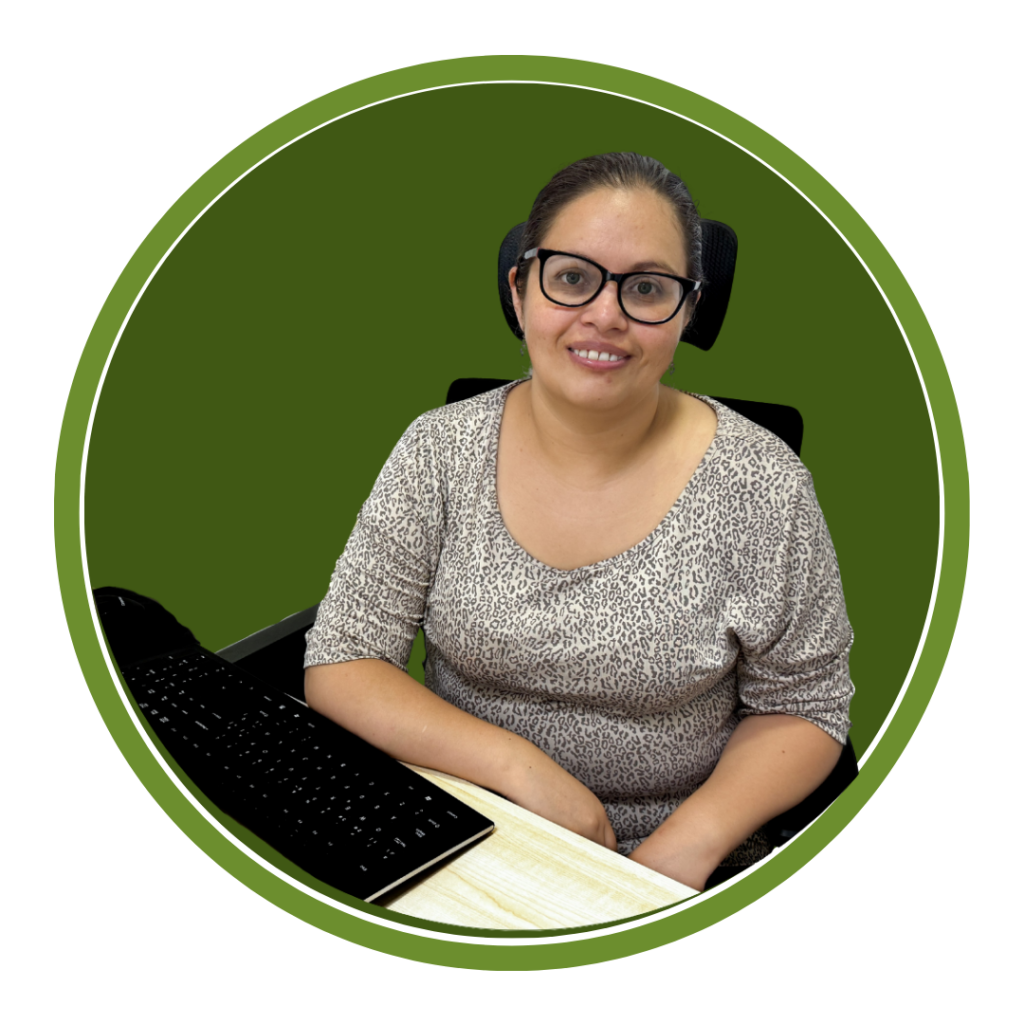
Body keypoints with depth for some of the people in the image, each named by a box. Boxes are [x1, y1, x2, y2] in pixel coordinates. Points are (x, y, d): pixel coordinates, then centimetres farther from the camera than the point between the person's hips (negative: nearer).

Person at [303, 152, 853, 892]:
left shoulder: (761, 487, -11)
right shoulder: (440, 451, -7)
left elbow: (802, 707, -1)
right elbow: (338, 665, -6)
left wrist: (692, 840, -17)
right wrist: (519, 766, -18)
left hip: (675, 867, 2)